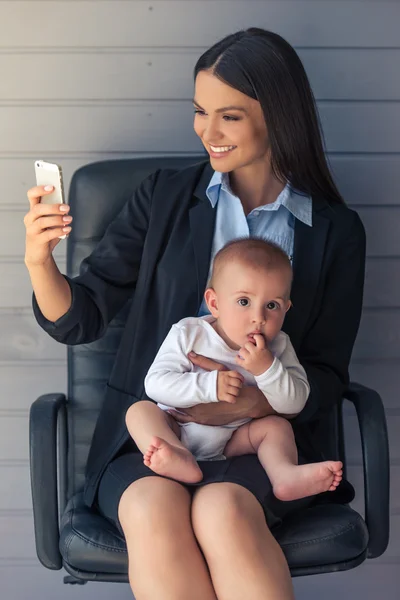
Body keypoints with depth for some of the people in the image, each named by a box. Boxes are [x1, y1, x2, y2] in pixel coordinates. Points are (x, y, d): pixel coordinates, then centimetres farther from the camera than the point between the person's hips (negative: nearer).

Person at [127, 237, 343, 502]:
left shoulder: (278, 347, -7)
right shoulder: (189, 334, -12)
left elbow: (295, 404, -15)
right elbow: (155, 383, -20)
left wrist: (266, 368, -32)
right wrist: (209, 386, -32)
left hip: (233, 440, 2)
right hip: (177, 432, -1)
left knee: (277, 426, -16)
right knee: (140, 410, -23)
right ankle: (181, 460, -49)